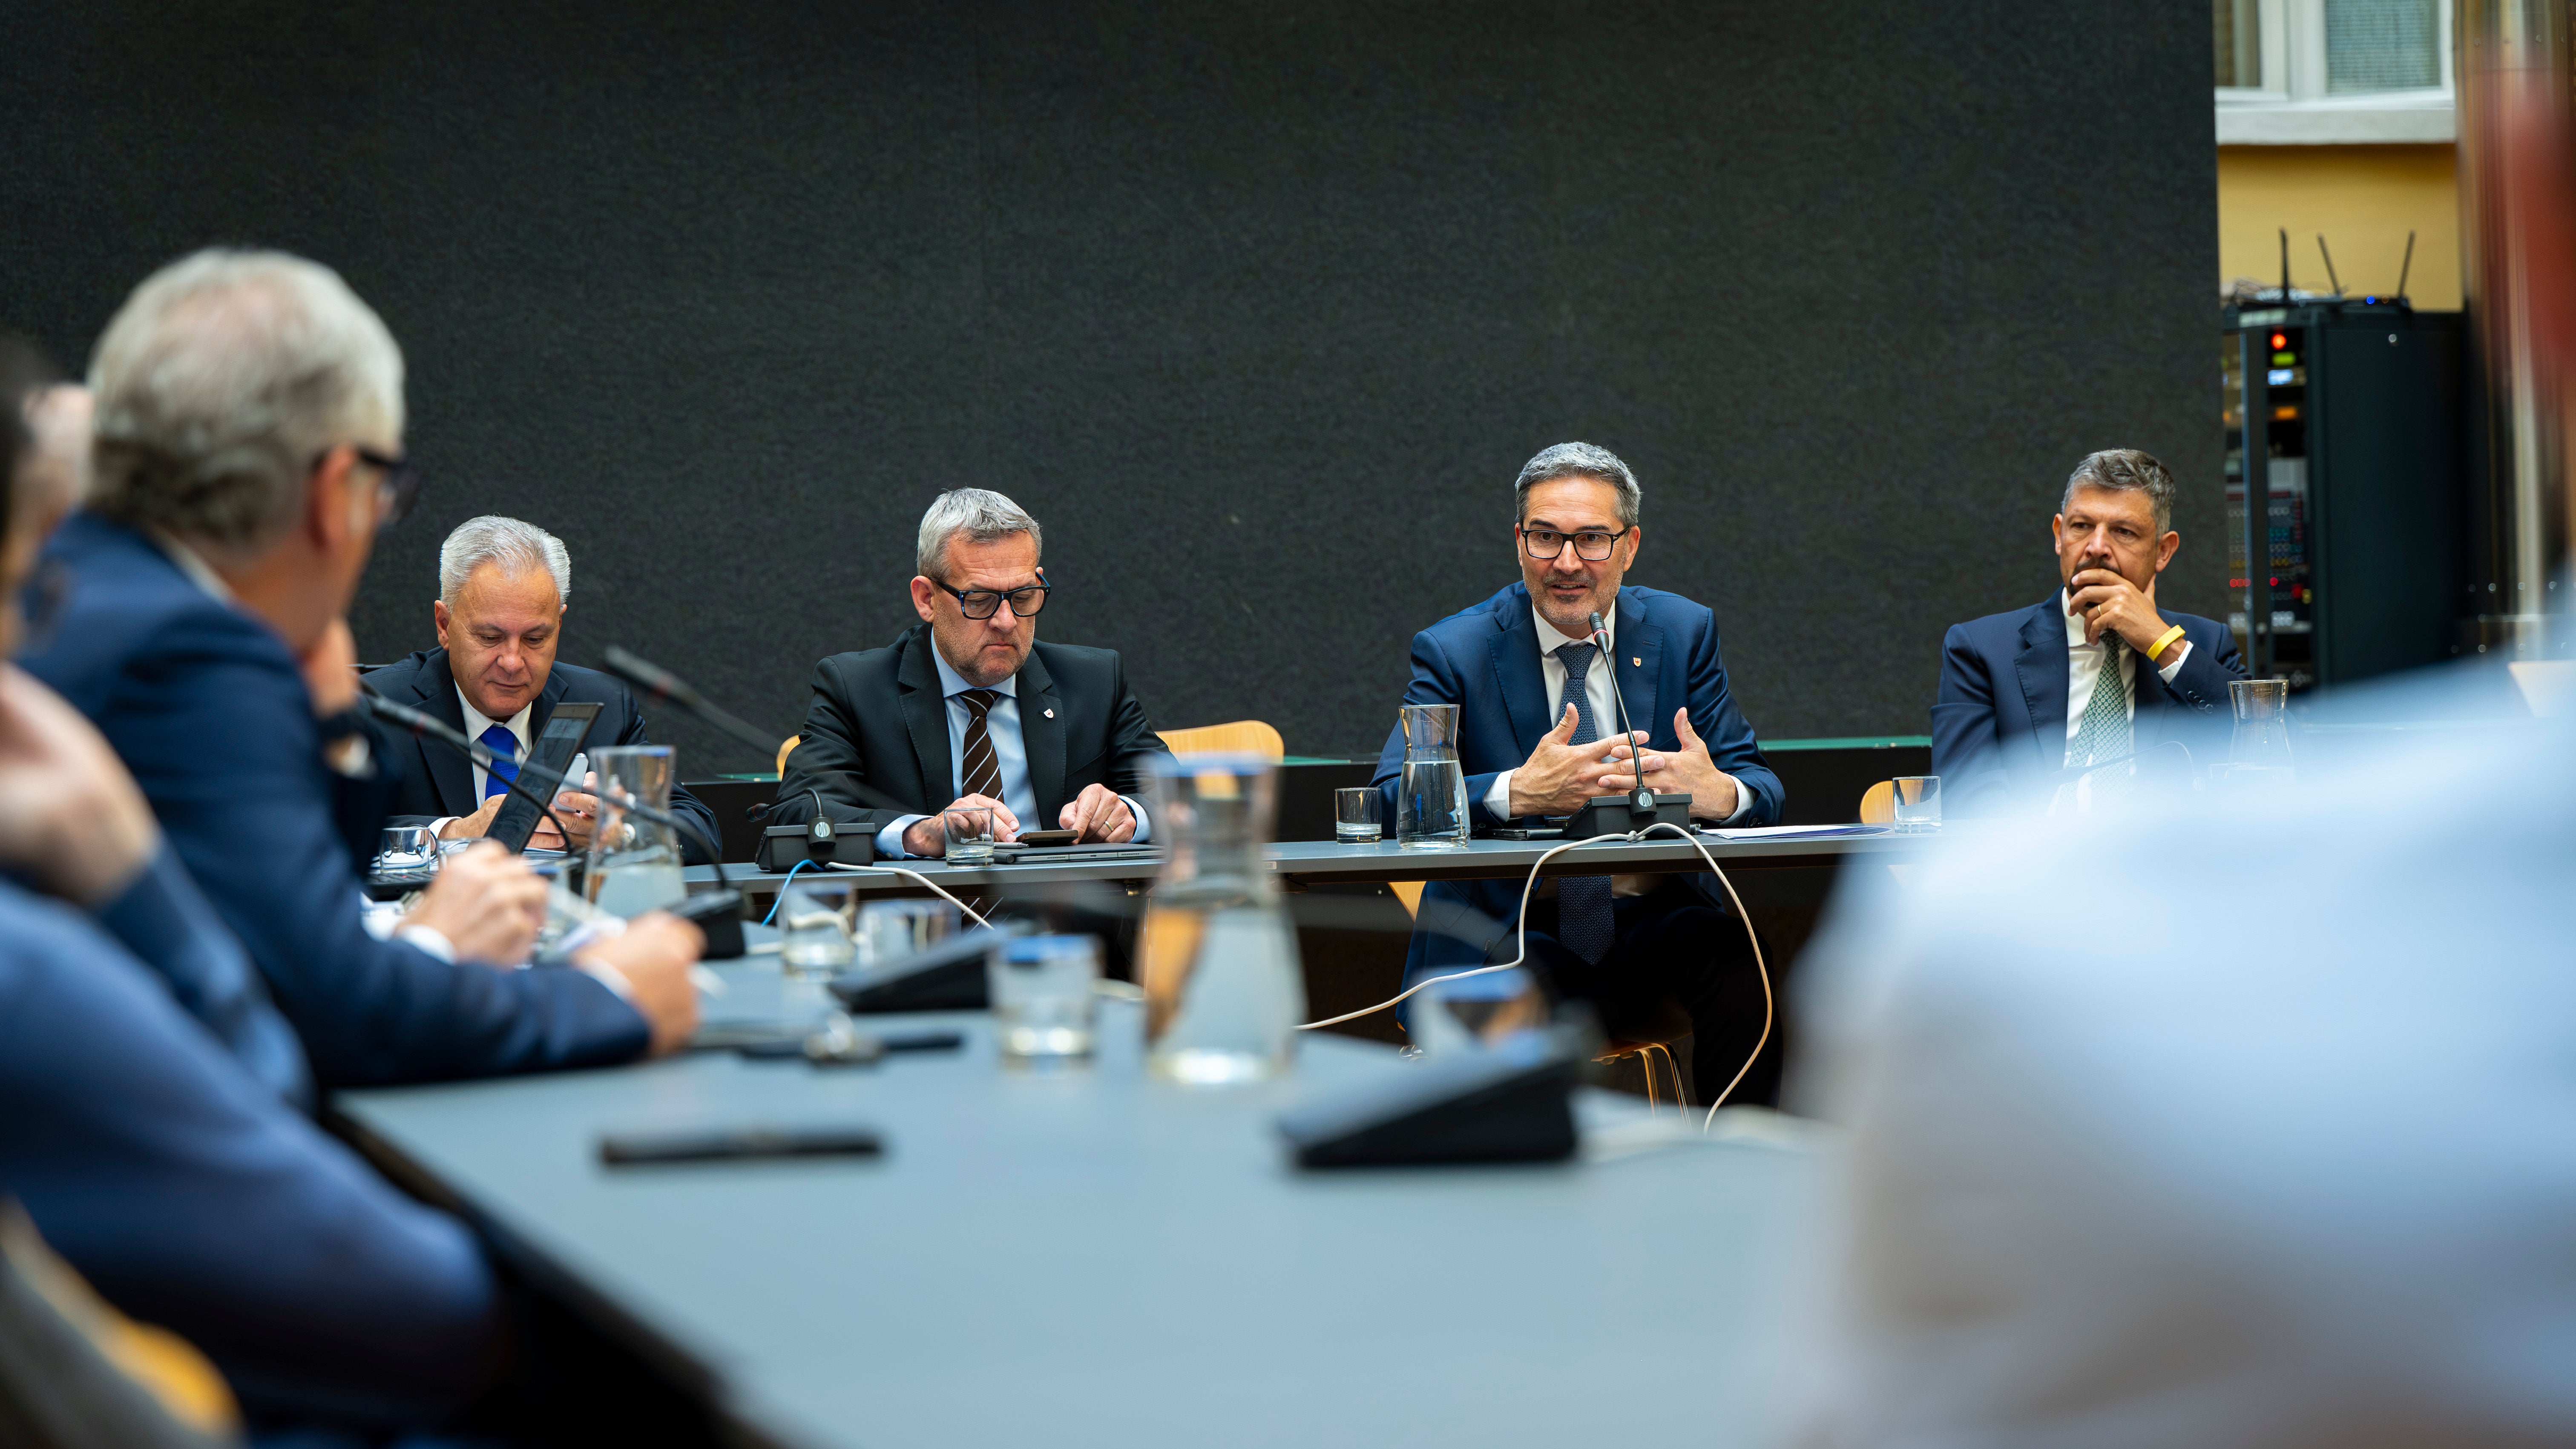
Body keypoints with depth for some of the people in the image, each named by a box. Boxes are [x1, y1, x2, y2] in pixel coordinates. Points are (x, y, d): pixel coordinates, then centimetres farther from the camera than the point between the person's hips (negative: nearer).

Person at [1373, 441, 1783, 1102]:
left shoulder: (1684, 632, 6)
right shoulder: (1456, 650, -1)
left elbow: (1761, 789, 2)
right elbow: (1392, 801, -14)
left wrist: (1720, 794, -25)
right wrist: (1518, 793, -33)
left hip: (1654, 927, 2)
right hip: (1508, 936, -2)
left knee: (1735, 961, -29)